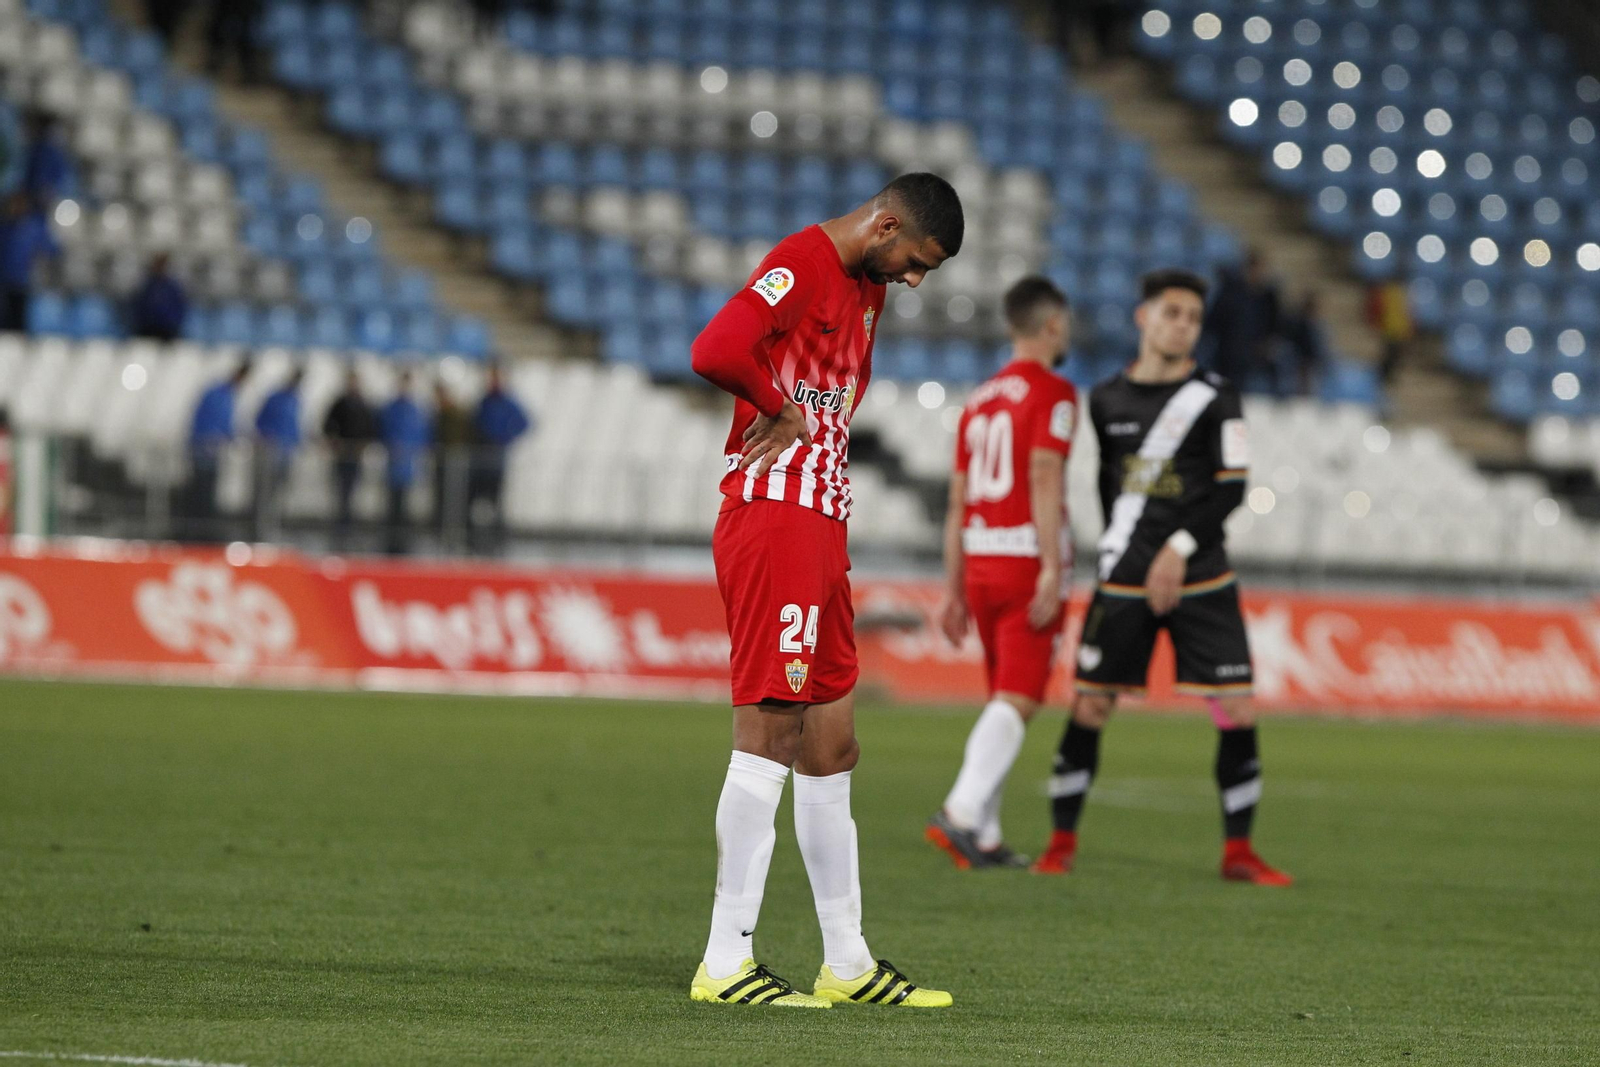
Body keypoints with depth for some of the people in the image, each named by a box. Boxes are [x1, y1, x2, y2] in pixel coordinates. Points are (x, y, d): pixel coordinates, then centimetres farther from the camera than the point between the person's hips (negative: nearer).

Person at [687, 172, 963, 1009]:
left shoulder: (866, 288, 19)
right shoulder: (799, 265, -13)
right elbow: (715, 351, -29)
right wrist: (780, 408, -12)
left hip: (819, 530, 10)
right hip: (772, 523, -10)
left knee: (831, 745, 12)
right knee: (769, 734, -11)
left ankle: (848, 963, 18)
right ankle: (725, 963, -10)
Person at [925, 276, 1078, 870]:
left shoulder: (979, 401, 17)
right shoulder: (1052, 393, -5)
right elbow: (1044, 480, -16)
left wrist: (954, 589, 20)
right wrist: (1051, 571, -20)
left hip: (979, 562, 7)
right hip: (1027, 559, -7)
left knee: (1002, 702, 13)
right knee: (1017, 703, -9)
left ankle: (983, 838, 9)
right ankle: (962, 812, -24)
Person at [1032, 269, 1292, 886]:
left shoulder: (1214, 399, -1)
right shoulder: (1107, 401, 8)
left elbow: (1231, 488, -6)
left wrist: (1180, 547, -15)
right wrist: (1118, 552, 13)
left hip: (1200, 580, -2)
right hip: (1124, 581, 2)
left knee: (1236, 709, -7)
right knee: (1089, 707, -1)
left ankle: (1238, 852, 2)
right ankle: (1062, 842, 11)